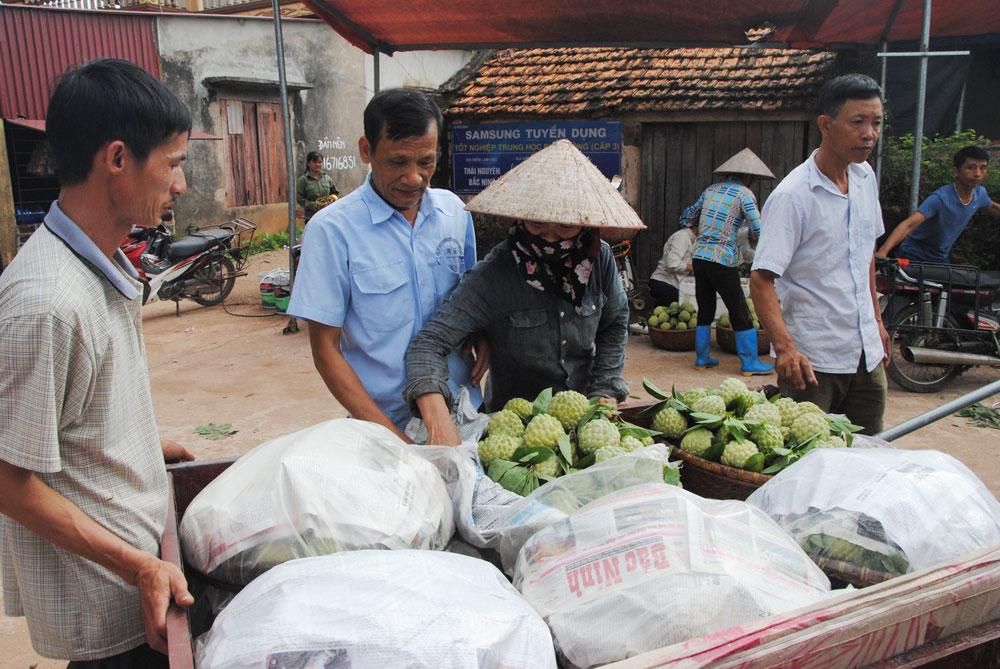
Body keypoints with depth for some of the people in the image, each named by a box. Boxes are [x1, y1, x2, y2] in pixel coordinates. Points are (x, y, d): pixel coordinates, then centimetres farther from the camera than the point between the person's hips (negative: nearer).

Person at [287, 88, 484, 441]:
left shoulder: (454, 211, 1)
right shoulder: (332, 229, -13)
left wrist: (481, 336, -7)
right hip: (384, 421, -4)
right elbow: (325, 350, -12)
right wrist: (390, 434, -21)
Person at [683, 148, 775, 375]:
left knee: (705, 309, 16)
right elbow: (758, 231, -11)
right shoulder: (744, 194, -4)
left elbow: (686, 218, 22)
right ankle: (749, 362, 8)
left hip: (699, 256, 6)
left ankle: (702, 358, 22)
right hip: (723, 260, -6)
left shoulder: (712, 189, 13)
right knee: (739, 311, 3)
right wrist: (752, 237, 9)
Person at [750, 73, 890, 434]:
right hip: (812, 361, -7)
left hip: (867, 354, 7)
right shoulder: (792, 196, -17)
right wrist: (785, 347, -34)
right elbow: (761, 279, -23)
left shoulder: (866, 177, 7)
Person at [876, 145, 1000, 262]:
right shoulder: (940, 198, -28)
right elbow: (909, 224, -40)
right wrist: (883, 251, -53)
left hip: (941, 259, 7)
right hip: (914, 258, -7)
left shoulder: (980, 194, -6)